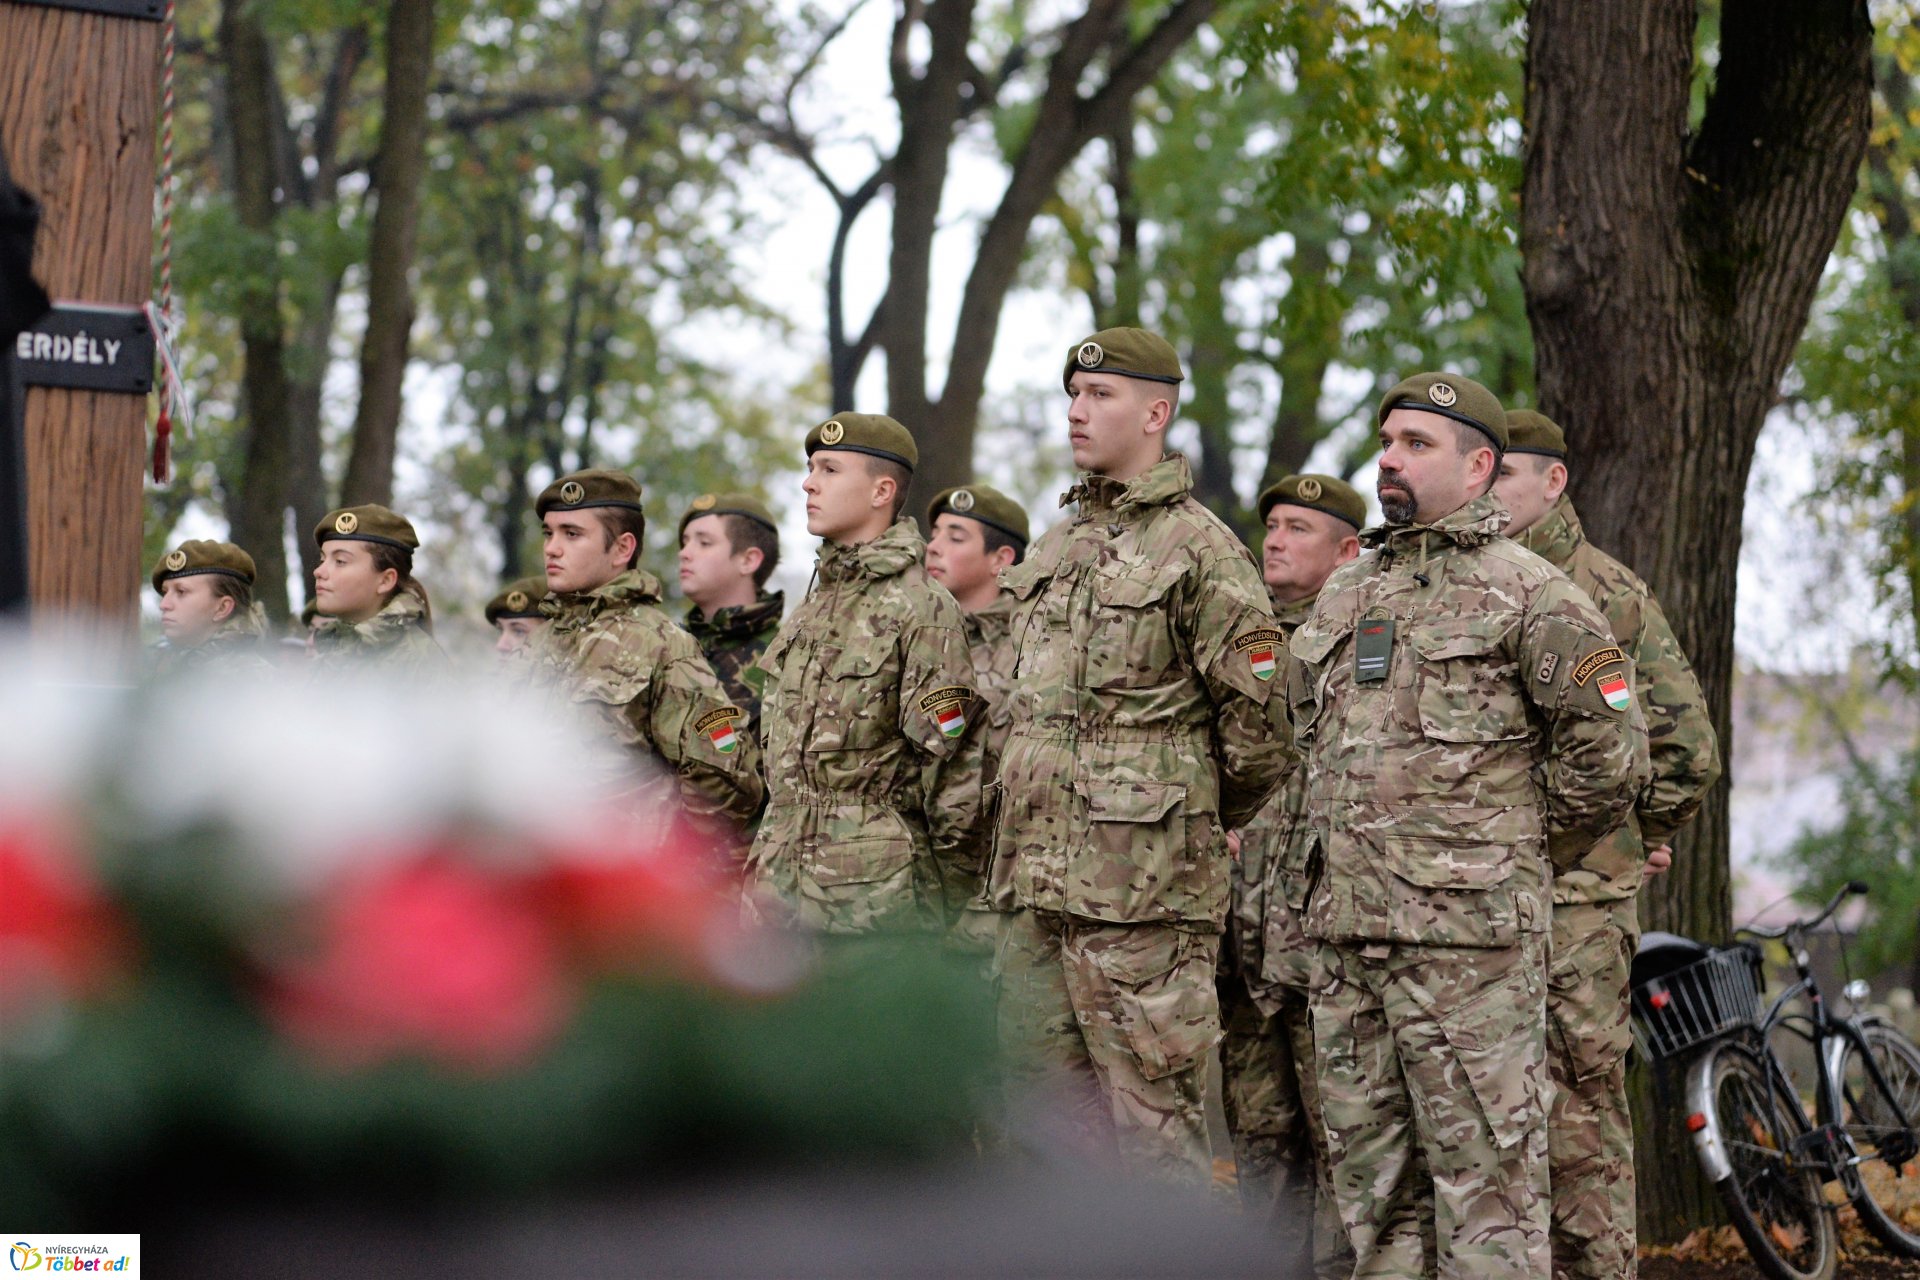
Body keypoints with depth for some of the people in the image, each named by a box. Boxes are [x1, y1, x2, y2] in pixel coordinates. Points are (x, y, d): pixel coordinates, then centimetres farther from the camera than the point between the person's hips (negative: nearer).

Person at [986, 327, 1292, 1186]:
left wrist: (1200, 822, 5)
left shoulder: (1198, 549, -7)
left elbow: (1258, 712, -7)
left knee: (1155, 1119, -4)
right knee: (1051, 1112, 11)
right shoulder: (1054, 548, 18)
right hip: (1036, 888, 8)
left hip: (1143, 891, -8)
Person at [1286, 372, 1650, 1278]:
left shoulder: (1527, 592, -3)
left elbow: (1608, 751, -4)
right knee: (1372, 1177, 10)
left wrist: (1522, 855, 3)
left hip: (1470, 934, -7)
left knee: (1484, 1175, -6)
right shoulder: (1343, 594, 18)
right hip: (1344, 932, 7)